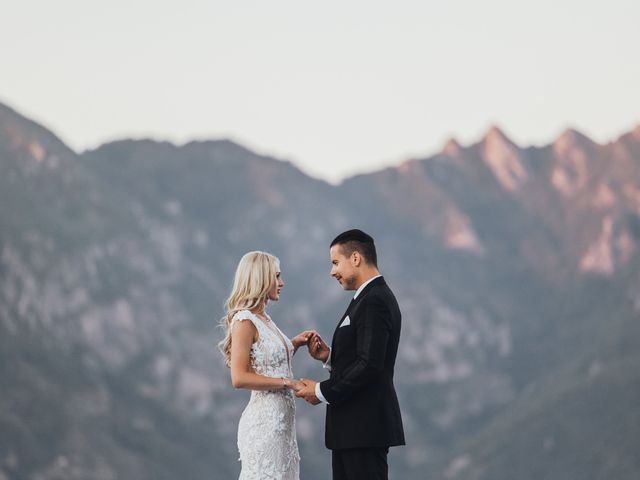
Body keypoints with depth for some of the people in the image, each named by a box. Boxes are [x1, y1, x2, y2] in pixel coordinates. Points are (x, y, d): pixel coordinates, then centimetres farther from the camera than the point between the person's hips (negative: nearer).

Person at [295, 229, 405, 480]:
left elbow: (370, 365, -23)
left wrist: (323, 391, -15)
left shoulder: (374, 301, -15)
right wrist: (329, 356, 4)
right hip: (354, 426, 10)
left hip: (365, 426, -10)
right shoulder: (370, 297, 18)